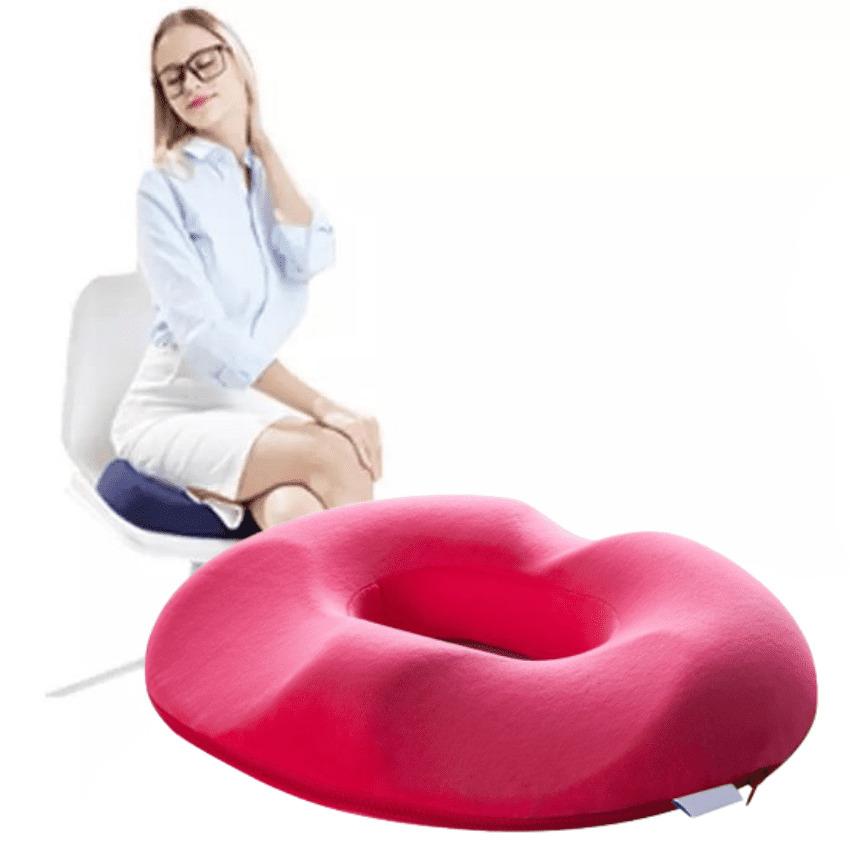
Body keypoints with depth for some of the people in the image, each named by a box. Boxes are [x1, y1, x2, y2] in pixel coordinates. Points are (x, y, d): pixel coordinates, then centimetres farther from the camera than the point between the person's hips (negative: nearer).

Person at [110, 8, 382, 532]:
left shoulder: (275, 178, 13)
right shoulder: (165, 186, -5)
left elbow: (310, 259, -9)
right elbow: (203, 333, -17)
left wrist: (261, 143, 0)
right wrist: (322, 408, -25)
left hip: (260, 405, 4)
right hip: (176, 409, -4)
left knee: (294, 514, -32)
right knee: (337, 457, -32)